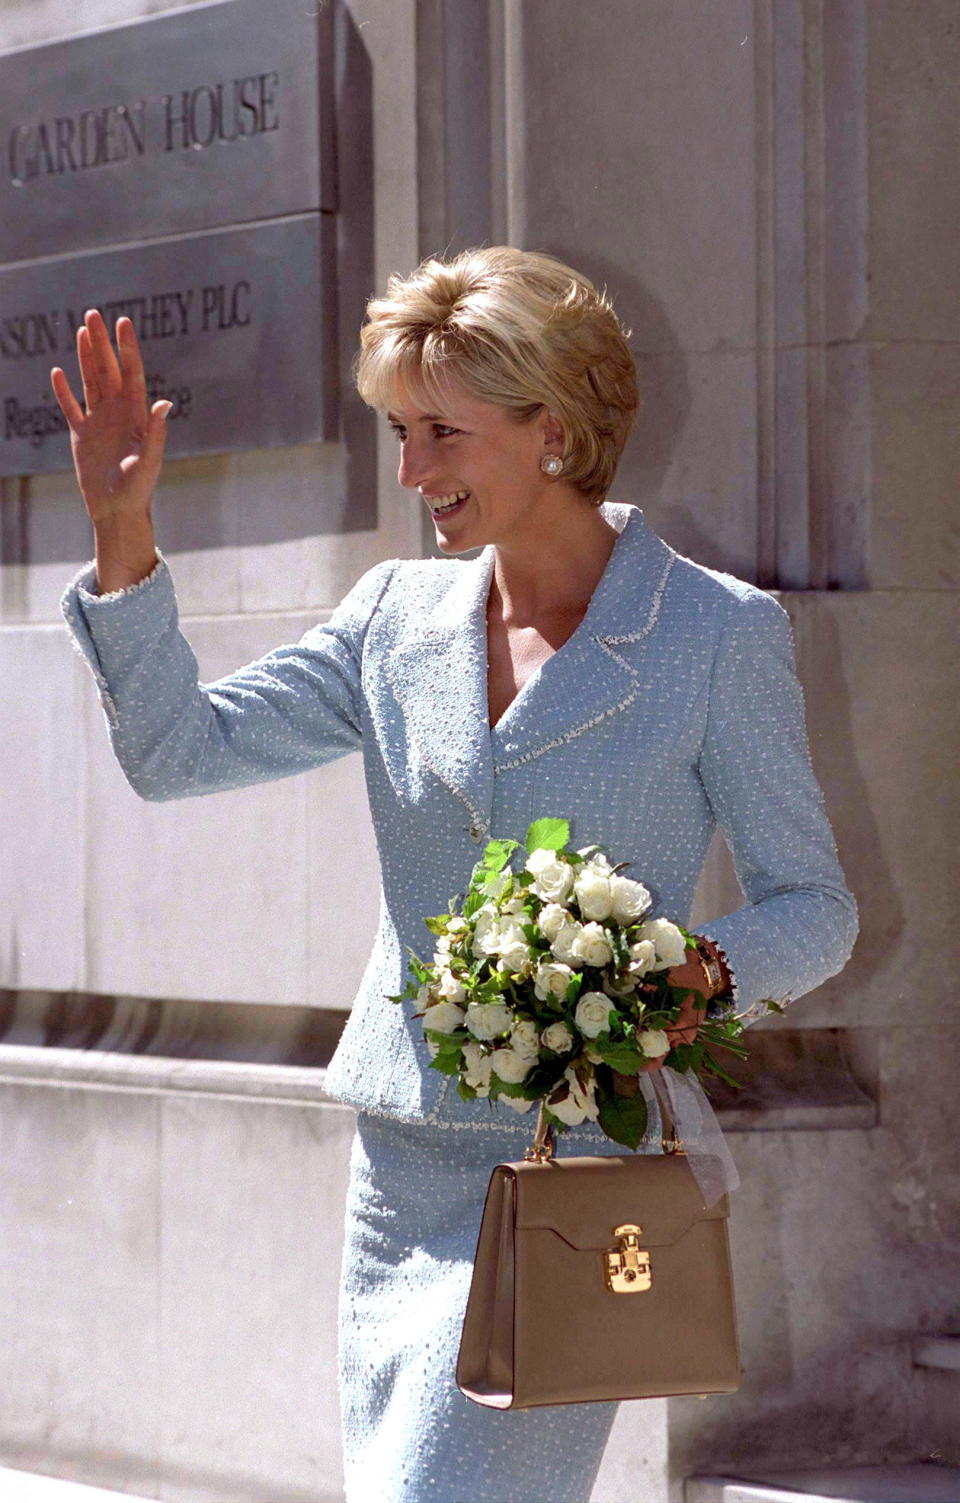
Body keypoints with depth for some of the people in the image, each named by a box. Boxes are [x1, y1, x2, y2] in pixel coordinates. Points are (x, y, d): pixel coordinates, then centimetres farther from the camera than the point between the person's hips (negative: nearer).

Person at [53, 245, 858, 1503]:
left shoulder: (719, 634, -3)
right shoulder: (398, 615, 10)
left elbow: (814, 905, 0)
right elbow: (177, 750, 5)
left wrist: (704, 975, -20)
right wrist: (123, 537, -5)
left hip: (580, 1161, -5)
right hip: (404, 1157, 6)